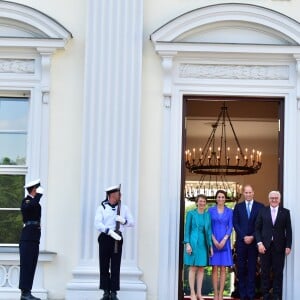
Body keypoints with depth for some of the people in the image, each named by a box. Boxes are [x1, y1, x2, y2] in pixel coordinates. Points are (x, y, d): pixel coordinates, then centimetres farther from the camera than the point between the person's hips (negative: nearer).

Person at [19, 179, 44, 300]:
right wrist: (39, 195, -25)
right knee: (26, 265, -9)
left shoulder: (35, 202, 20)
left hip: (34, 239, 9)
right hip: (27, 239, -9)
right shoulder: (26, 201, -7)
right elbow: (30, 207, -32)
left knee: (31, 266, 7)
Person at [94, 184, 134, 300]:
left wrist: (124, 221, -11)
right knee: (104, 266, 2)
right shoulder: (102, 208, 1)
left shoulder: (124, 208, 11)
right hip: (105, 238, -1)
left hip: (117, 239, 1)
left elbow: (131, 222, 11)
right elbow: (98, 224, -11)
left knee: (115, 266, -1)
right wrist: (110, 231, -24)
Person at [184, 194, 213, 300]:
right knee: (193, 268, -3)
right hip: (193, 242, -4)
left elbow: (209, 231, 12)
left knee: (201, 269, 4)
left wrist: (210, 246, 7)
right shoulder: (191, 214, 1)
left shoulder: (208, 215, 11)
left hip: (204, 243, 4)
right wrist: (187, 244, -10)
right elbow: (187, 229, -1)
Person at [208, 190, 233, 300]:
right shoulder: (211, 210, 4)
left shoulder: (229, 211, 6)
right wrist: (214, 240, -10)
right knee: (215, 268, -1)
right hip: (213, 242, -1)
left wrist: (224, 240, -10)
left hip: (225, 242, 1)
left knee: (223, 269, 0)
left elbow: (230, 227, 2)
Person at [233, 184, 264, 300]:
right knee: (241, 268, 1)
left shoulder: (260, 207, 4)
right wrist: (244, 237, -8)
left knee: (252, 268, 1)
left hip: (254, 241, -1)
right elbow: (235, 224, 3)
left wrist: (252, 237, -8)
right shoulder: (238, 207, 9)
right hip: (241, 242, 1)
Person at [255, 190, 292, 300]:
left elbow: (288, 230, 2)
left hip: (279, 247, -1)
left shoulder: (285, 212, 4)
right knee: (265, 272, 5)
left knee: (278, 273, 2)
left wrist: (288, 246, -4)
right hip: (265, 246, 1)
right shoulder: (263, 211, 6)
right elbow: (257, 228, 5)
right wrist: (259, 243, -6)